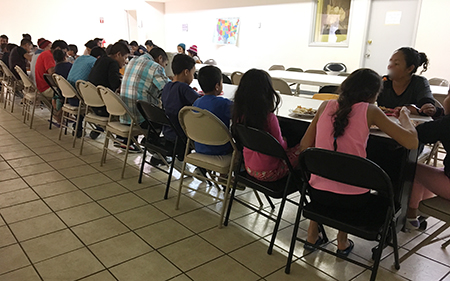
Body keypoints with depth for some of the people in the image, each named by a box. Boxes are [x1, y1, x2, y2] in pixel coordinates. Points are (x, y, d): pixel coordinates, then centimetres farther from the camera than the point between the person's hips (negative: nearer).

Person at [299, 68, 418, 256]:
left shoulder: (326, 106, 2)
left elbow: (304, 146, 4)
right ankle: (343, 240, 33)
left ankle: (312, 233, 38)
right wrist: (404, 116, 11)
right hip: (353, 199, -2)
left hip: (318, 193, 2)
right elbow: (412, 142, -8)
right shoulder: (370, 111, -5)